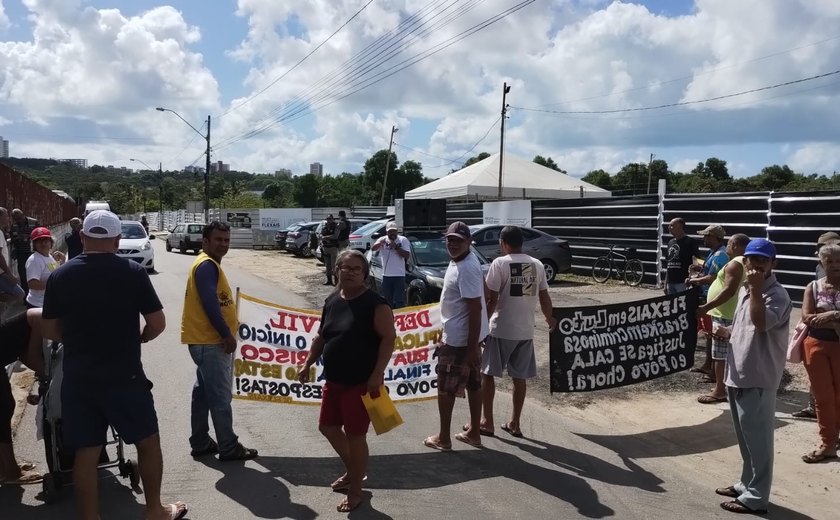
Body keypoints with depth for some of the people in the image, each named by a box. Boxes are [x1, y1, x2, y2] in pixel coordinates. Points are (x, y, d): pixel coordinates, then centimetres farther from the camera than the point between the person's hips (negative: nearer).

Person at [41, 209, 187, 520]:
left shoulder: (60, 276, -1)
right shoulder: (133, 272, -9)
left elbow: (50, 331, 5)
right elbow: (158, 324, -8)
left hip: (78, 379, 3)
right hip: (124, 377, -3)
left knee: (86, 452, 11)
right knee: (148, 442, 15)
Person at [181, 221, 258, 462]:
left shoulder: (209, 264, 17)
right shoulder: (207, 265, -16)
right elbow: (209, 303, -24)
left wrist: (227, 331, 16)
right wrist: (227, 334, -20)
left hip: (207, 340, 11)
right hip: (209, 341, -11)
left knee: (204, 392, 15)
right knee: (221, 396, -4)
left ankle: (200, 442, 24)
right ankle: (228, 447, 3)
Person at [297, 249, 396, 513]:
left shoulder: (374, 303, -14)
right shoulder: (331, 301, 8)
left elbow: (389, 337, -17)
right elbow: (322, 337, 18)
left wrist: (377, 374, -23)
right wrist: (307, 364, 14)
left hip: (362, 382, -8)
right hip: (334, 380, 8)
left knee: (355, 435, 1)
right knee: (327, 426, 18)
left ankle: (355, 492, 20)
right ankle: (353, 470, 41)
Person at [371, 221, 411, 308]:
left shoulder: (403, 240, 2)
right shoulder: (383, 240, 4)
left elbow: (407, 255, -6)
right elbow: (373, 248, -13)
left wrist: (396, 247, -14)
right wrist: (381, 242, -32)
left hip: (399, 275, -2)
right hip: (386, 275, 2)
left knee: (399, 302, -4)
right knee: (387, 301, 10)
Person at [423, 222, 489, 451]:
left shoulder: (467, 268, -23)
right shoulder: (458, 262, 8)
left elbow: (475, 308, -25)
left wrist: (472, 346, -23)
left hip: (459, 339, -10)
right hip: (462, 336, 10)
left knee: (446, 388, 3)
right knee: (473, 384, 16)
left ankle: (443, 438, 15)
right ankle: (474, 432, 27)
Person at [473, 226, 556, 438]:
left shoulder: (500, 263, -10)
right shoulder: (537, 265, 4)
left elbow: (492, 299, -12)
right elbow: (544, 297, 11)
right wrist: (549, 319, 28)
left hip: (501, 329, -5)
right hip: (526, 330, 5)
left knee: (487, 373, 8)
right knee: (519, 377, 12)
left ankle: (487, 422, 12)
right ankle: (515, 423, 19)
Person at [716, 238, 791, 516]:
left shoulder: (777, 294, -13)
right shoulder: (746, 291, 13)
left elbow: (761, 322, -31)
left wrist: (756, 289, -27)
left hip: (758, 379, -9)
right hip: (738, 375, 9)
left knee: (757, 439, 0)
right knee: (745, 438, 20)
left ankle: (756, 497, 8)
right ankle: (747, 484, 33)